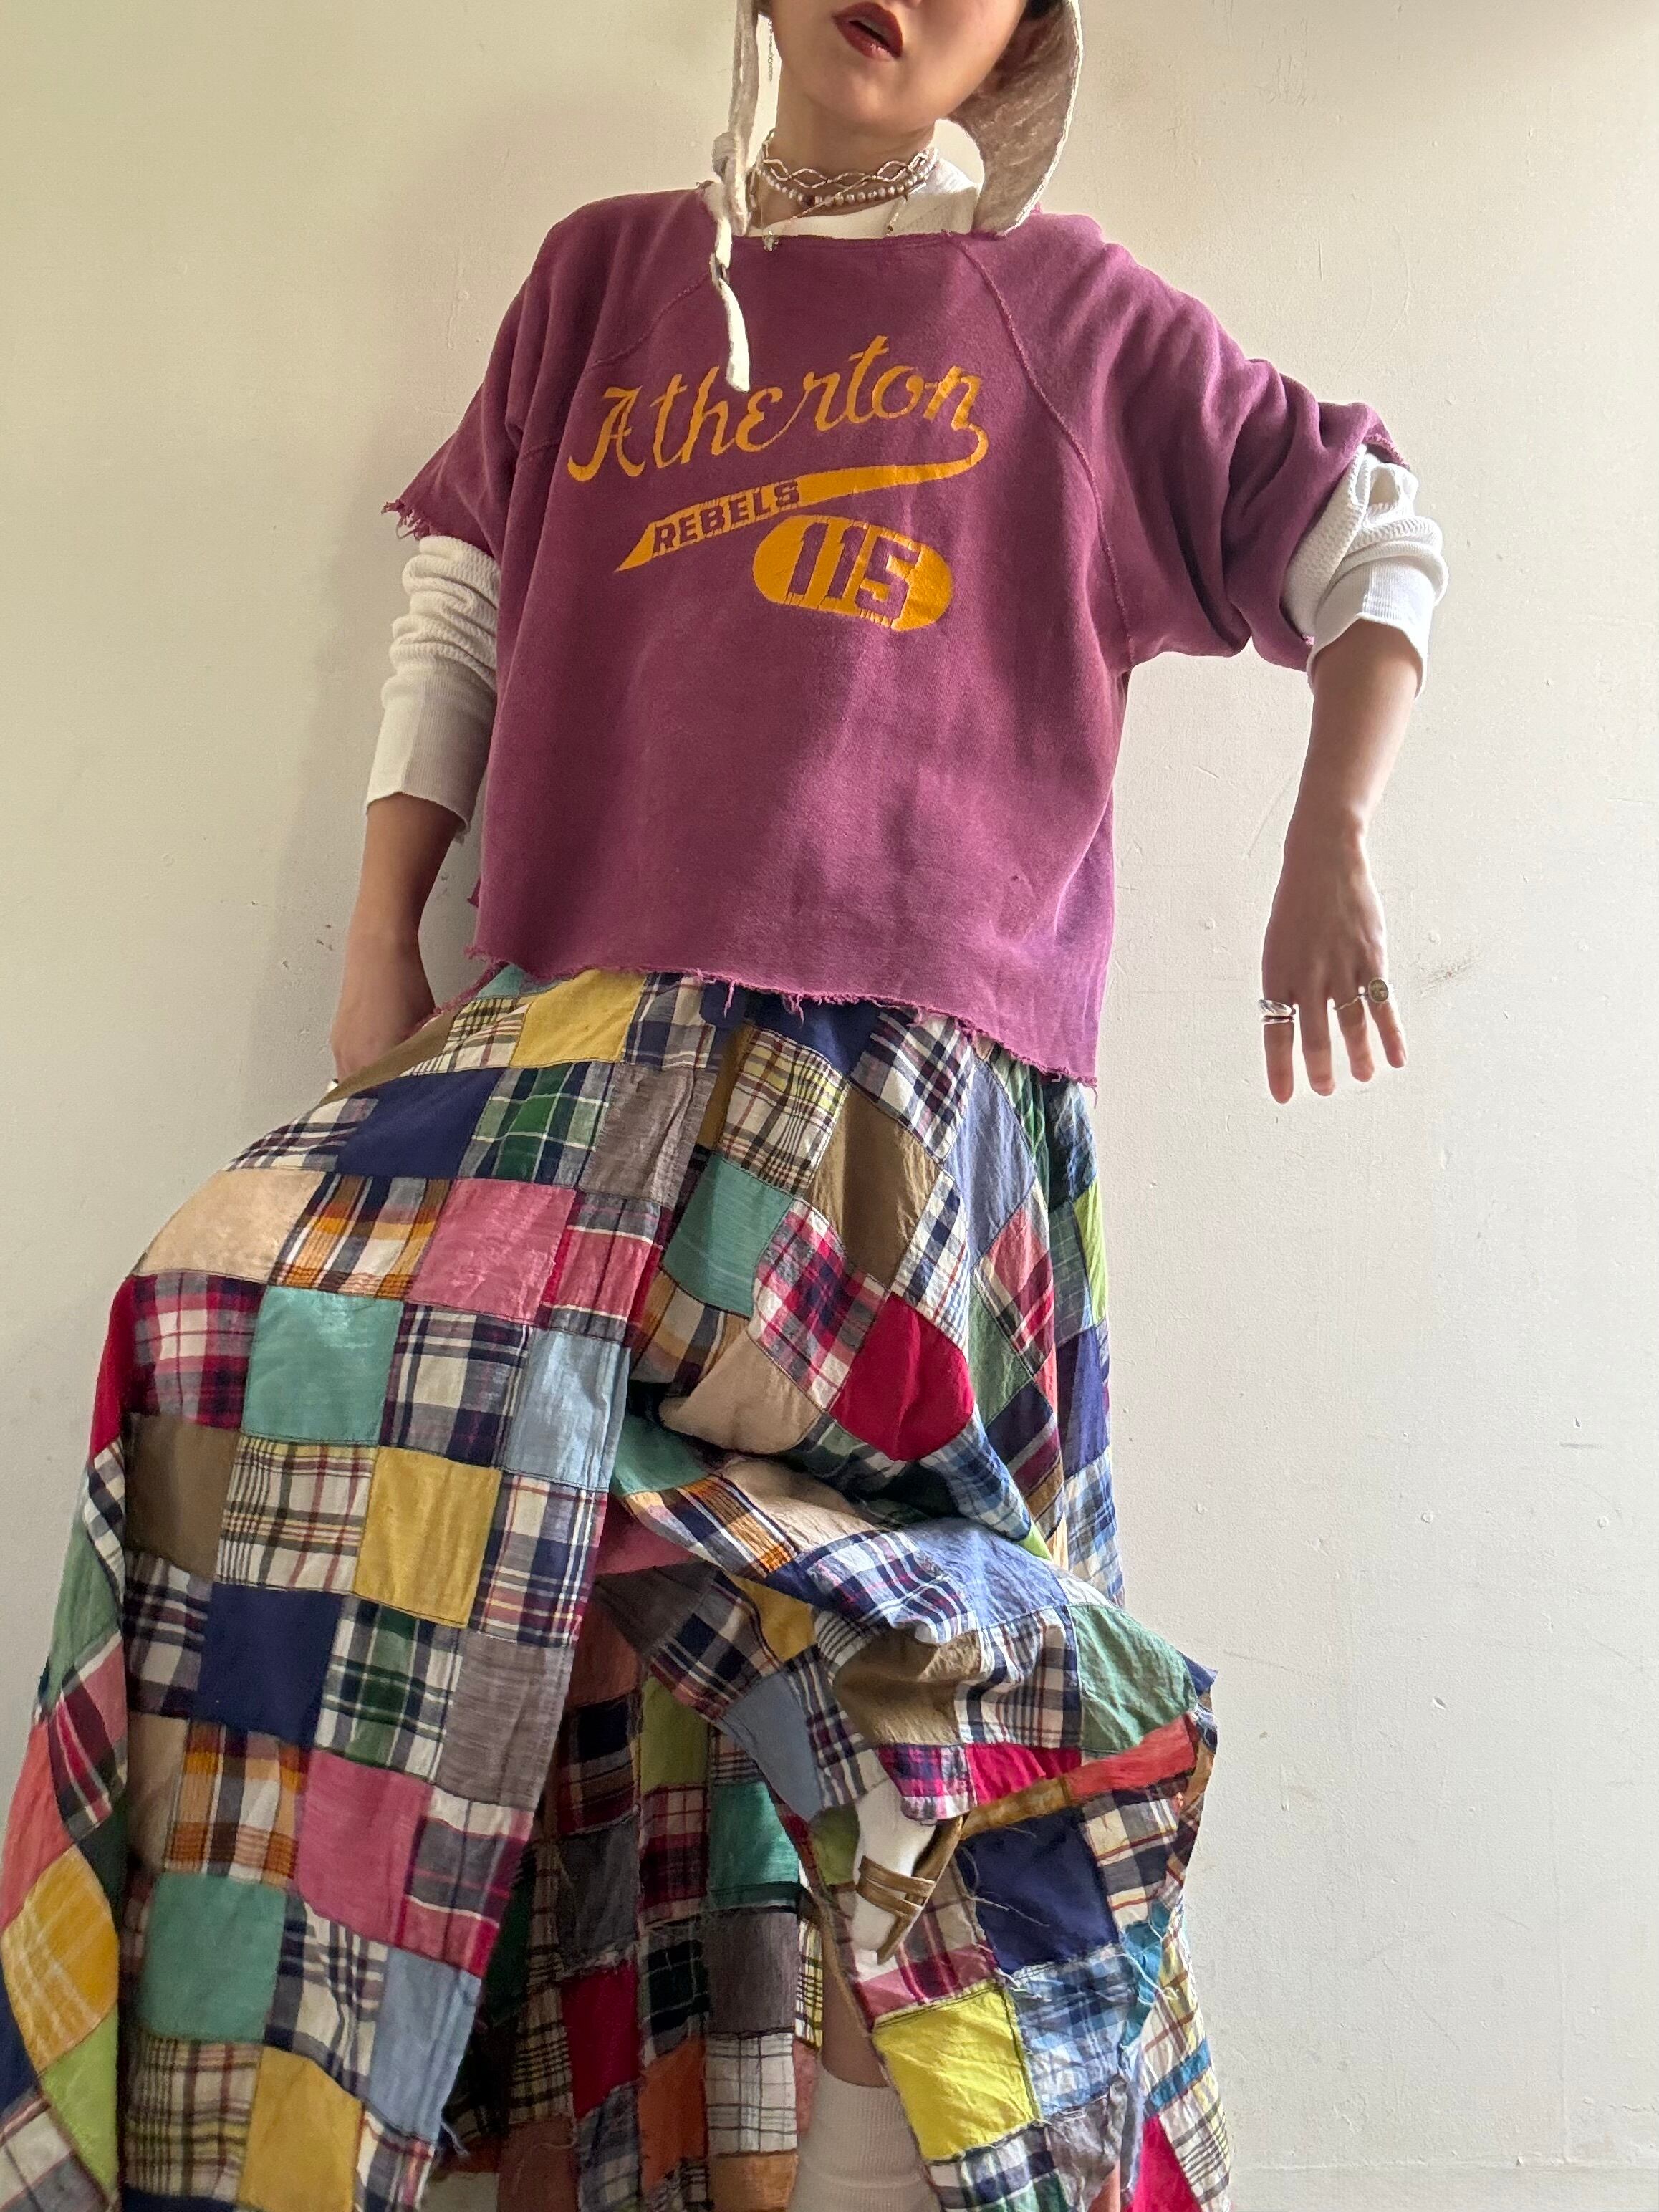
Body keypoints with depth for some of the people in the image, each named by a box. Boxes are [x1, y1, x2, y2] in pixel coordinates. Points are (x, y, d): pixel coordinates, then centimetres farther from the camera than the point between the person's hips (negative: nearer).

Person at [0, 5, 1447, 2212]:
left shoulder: (1066, 305, 13)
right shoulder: (608, 271, 20)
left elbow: (1366, 533, 17)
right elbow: (462, 601, 18)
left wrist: (1332, 851, 5)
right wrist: (380, 951, 10)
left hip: (904, 1071, -3)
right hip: (571, 1043, 4)